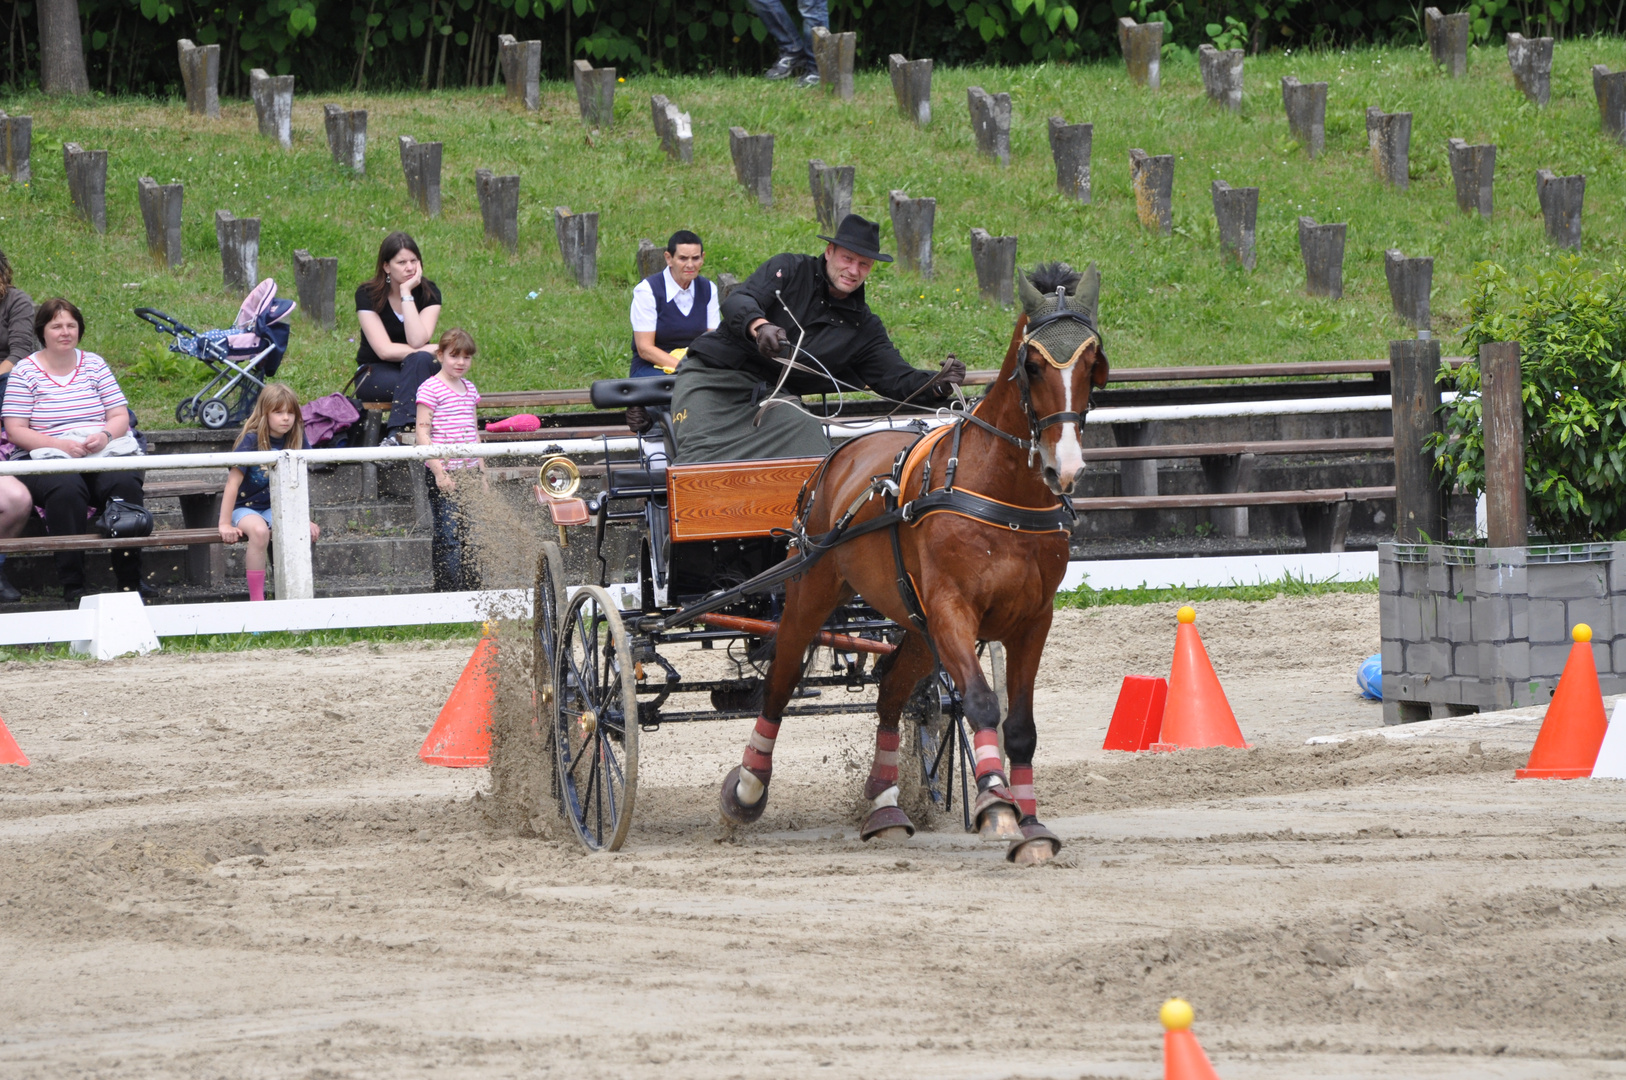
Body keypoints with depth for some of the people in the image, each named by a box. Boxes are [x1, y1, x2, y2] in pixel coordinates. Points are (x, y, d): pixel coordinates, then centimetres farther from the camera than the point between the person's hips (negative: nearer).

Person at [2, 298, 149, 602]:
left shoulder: (94, 364, 15)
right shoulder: (25, 372, 6)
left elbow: (120, 417, 12)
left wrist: (105, 435, -12)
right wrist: (61, 444, -15)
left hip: (104, 454, 3)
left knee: (125, 483, -31)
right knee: (66, 488, -37)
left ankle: (130, 579, -26)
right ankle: (72, 585, -33)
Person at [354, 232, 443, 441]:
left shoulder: (428, 292, -4)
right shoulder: (367, 295, -8)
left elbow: (417, 341, -21)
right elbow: (384, 350, -17)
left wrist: (406, 293, -20)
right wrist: (431, 350, -19)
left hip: (420, 370, 2)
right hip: (375, 375, -2)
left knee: (419, 361, -35)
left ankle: (397, 432, -46)